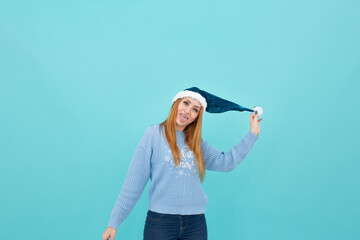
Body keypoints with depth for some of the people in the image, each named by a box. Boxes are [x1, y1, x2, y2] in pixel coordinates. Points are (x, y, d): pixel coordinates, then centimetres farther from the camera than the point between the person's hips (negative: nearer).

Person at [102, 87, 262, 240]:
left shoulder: (197, 143, 12)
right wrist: (114, 222, -6)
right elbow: (134, 182, -4)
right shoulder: (154, 134, -1)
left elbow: (226, 162, 5)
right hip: (160, 220, -4)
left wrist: (252, 134, 8)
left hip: (196, 223, 4)